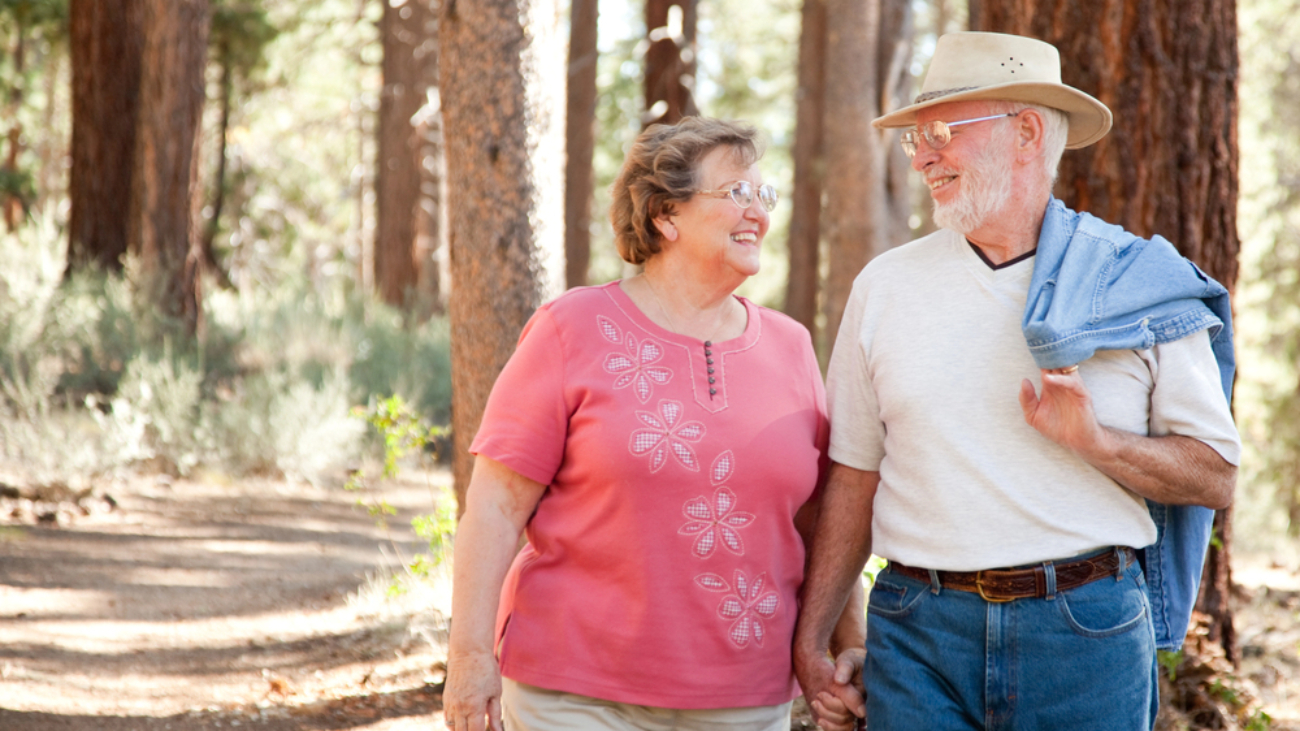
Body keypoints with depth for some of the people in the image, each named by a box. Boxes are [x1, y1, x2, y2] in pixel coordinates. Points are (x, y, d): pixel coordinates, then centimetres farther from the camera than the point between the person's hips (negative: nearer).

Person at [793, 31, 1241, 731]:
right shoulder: (885, 287, 8)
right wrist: (810, 640, 7)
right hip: (918, 631, 2)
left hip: (1086, 629, -1)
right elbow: (854, 477, 11)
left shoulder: (1139, 282, 2)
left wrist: (1094, 442, -15)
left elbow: (1216, 477, 2)